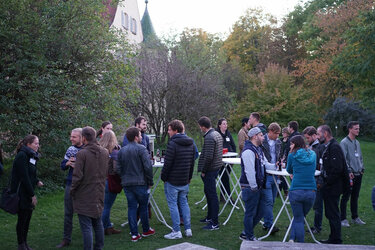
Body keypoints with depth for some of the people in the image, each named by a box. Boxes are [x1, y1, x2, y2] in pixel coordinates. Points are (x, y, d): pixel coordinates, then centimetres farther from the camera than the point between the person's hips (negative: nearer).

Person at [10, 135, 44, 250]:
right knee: (22, 220, 1)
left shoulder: (32, 156, 12)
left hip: (29, 194, 8)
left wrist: (37, 181, -3)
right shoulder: (22, 156, -16)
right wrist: (32, 195, -17)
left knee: (27, 219, 12)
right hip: (22, 194, -8)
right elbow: (24, 177, -20)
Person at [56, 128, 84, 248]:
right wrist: (68, 163, -8)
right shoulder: (70, 149, 7)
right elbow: (62, 166, 13)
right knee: (68, 213, 10)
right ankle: (66, 239, 19)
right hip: (70, 184, 5)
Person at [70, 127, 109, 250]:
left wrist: (72, 190, -3)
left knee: (86, 227, -1)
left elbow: (77, 176, -16)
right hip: (99, 195, 6)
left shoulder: (81, 154, -17)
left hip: (84, 197, -6)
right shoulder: (105, 152, 2)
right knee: (98, 223, 19)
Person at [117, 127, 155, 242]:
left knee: (131, 207, 8)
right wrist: (150, 182, -6)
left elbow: (119, 169, 6)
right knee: (143, 207, 11)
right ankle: (146, 230, 24)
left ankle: (134, 234, 7)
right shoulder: (141, 149, -11)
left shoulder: (121, 151, 7)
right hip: (140, 183, -4)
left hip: (127, 184, 4)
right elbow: (148, 167, -15)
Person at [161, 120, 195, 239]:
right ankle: (188, 229, 16)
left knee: (173, 204, 1)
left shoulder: (172, 144, -17)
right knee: (184, 203, 15)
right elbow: (192, 162, 14)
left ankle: (176, 231, 4)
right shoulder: (191, 144, 8)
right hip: (185, 181, 7)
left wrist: (164, 177, -4)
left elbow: (167, 163, -16)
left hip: (172, 181, -7)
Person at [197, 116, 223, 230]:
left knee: (212, 195, -5)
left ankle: (215, 223, 0)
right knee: (208, 191, 22)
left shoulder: (209, 138, -21)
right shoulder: (217, 134, 11)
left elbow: (208, 157, -26)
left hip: (210, 170, -11)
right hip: (216, 167, 11)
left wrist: (203, 171, -14)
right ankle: (210, 216, 34)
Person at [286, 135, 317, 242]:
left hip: (296, 191, -3)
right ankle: (292, 238, 11)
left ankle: (298, 242, 6)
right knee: (300, 217, 18)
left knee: (298, 219, 9)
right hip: (311, 192, 3)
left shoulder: (292, 155, 1)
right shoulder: (313, 154, 11)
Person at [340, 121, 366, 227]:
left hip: (358, 174, 8)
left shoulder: (357, 142, 15)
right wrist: (349, 171, -19)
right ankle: (343, 219, 2)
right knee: (345, 197, -3)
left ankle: (355, 217, 24)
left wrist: (362, 168, 13)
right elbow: (343, 159, -15)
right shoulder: (344, 142, -9)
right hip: (349, 174, -7)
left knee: (355, 197, 15)